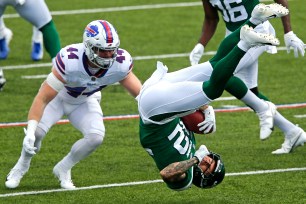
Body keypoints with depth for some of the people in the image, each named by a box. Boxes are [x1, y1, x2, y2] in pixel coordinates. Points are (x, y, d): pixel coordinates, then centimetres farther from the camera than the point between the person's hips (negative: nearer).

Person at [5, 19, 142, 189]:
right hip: (57, 96, -3)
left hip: (85, 101, 3)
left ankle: (63, 169, 6)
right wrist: (30, 132, -45)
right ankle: (22, 166, 10)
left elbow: (140, 94, -13)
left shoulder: (120, 63, -30)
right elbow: (43, 98, -38)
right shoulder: (69, 60, -41)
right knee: (37, 131, -24)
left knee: (96, 136, -22)